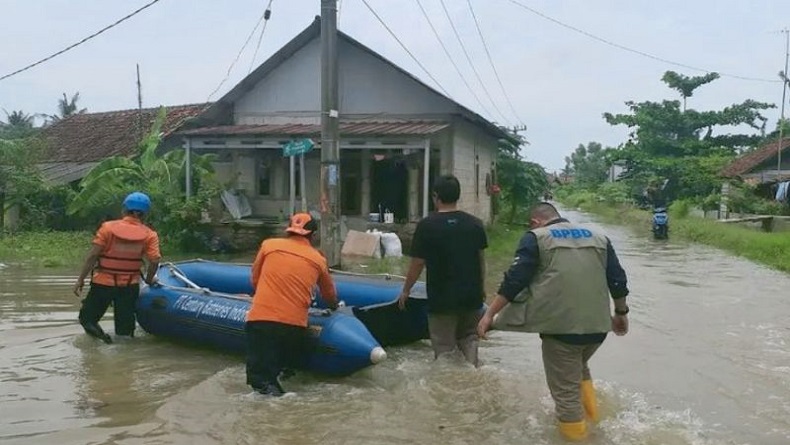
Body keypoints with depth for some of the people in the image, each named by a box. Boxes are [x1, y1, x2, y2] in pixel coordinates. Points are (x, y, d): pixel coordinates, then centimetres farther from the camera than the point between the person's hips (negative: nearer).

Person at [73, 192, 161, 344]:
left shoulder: (108, 227, -5)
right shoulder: (149, 235, -4)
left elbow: (92, 256, -8)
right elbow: (154, 261, -12)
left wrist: (81, 279, -1)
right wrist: (149, 279, 6)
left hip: (102, 283, -1)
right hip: (130, 286, 1)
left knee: (86, 318, 13)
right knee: (124, 329, 12)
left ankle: (98, 334, -13)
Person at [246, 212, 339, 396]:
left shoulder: (269, 245, 9)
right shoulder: (318, 259, 12)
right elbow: (330, 295, 28)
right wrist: (334, 307, 50)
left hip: (259, 319, 0)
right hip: (295, 325, 1)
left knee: (259, 374, 6)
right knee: (293, 363, 23)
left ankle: (264, 383, -22)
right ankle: (283, 369, -5)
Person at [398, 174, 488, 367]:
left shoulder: (427, 225, -12)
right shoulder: (475, 223, 0)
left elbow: (417, 263, -8)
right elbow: (480, 259, 9)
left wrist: (406, 291, 6)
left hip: (442, 297, -4)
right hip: (471, 295, 4)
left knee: (444, 347, 8)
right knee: (468, 337, 22)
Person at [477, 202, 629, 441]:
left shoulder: (536, 238, 5)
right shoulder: (598, 236, 17)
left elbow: (514, 281, -3)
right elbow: (618, 280, 16)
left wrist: (489, 314, 0)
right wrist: (621, 313, 29)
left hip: (561, 325, -5)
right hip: (597, 324, 5)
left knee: (566, 389, 9)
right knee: (579, 367, 33)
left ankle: (575, 434, 19)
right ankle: (589, 411, 34)